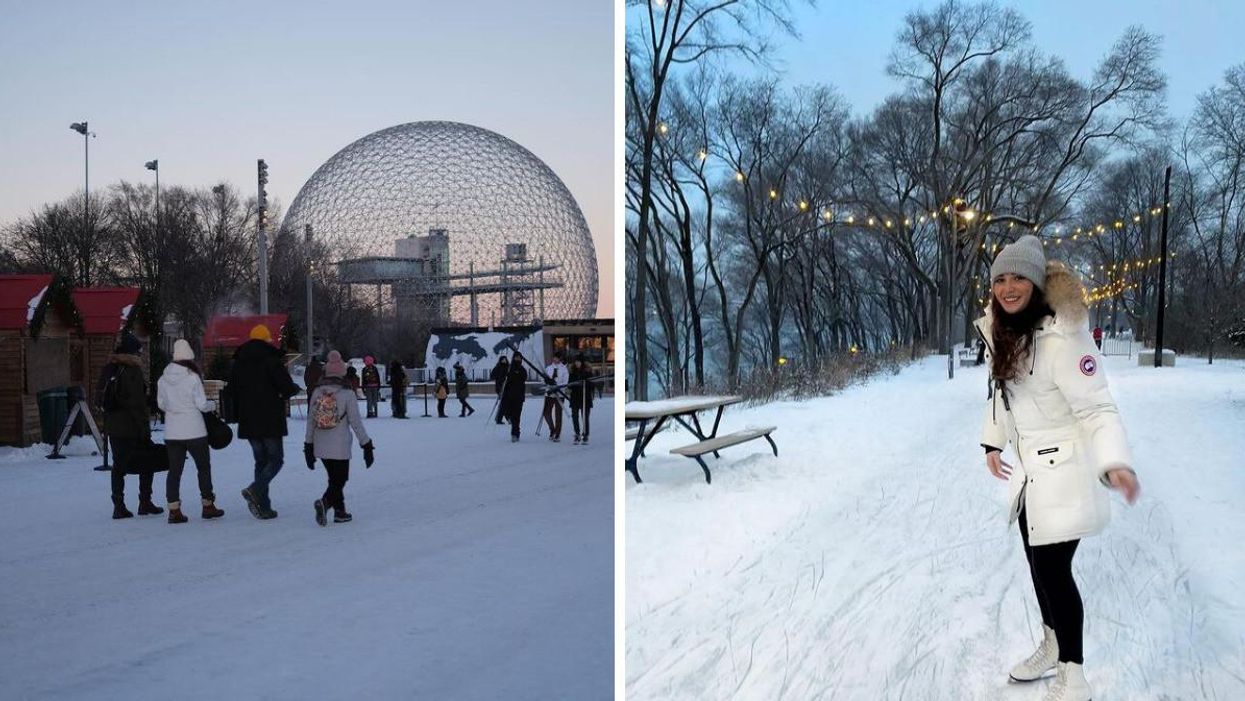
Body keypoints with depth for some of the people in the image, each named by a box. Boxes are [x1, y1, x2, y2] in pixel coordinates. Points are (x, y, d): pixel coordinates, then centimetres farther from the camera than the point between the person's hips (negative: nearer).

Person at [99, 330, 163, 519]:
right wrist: (145, 428, -11)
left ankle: (119, 506, 10)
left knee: (119, 466, 9)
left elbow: (100, 399, 15)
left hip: (113, 427, 6)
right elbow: (138, 403, -15)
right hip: (132, 428, -6)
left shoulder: (107, 370, 11)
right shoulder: (133, 370, -12)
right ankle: (145, 502, 4)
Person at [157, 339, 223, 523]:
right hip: (194, 430, -4)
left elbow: (160, 404, 10)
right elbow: (202, 404, -11)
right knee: (203, 466, 11)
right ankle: (208, 505, 16)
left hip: (171, 431, 4)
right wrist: (213, 406, 9)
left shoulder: (163, 379, 1)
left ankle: (174, 509, 2)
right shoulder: (193, 377, -13)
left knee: (174, 470, 7)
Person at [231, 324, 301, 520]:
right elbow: (287, 387, -15)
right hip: (270, 421, -6)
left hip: (248, 422, 6)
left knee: (261, 460, 13)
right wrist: (295, 388, 6)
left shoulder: (239, 363, 9)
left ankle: (263, 507, 7)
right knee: (275, 458, 3)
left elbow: (233, 391, 13)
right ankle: (255, 490, -21)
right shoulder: (271, 360, -10)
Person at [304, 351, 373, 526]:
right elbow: (356, 422, -8)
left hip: (320, 447, 5)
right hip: (340, 447, -5)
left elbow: (310, 421, 6)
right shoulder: (347, 393, -9)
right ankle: (325, 502, -23)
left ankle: (340, 511, 21)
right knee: (339, 480, 1)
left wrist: (308, 446, 14)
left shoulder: (317, 392, 2)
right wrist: (367, 444, -1)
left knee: (335, 479, 18)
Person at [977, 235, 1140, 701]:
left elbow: (1097, 408, -26)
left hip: (1064, 468, -8)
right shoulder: (1001, 333, 2)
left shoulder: (1061, 338, -23)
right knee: (1038, 563, 18)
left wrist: (1115, 463, -40)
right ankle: (1052, 648, 38)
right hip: (1031, 466, 8)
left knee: (1053, 569, -6)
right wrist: (993, 443, 21)